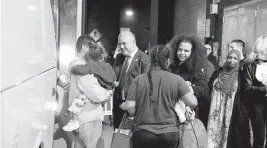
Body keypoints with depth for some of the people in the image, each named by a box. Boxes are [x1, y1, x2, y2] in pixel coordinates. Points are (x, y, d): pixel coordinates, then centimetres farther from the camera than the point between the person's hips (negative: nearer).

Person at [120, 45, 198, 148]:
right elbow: (193, 103, -8)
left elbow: (130, 107, -6)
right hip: (169, 133, 0)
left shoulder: (139, 79, -4)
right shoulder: (176, 79, -5)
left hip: (142, 133, 0)